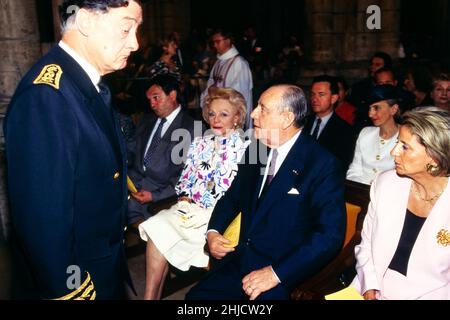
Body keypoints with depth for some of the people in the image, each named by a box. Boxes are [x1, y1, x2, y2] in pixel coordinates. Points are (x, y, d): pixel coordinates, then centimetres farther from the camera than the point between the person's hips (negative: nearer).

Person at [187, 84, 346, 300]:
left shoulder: (323, 164, -11)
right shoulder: (254, 151, 8)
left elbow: (330, 234, -16)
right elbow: (231, 198, 19)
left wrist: (276, 273, -22)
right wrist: (213, 232, 1)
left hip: (284, 273, -5)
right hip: (241, 261, 5)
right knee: (196, 295, -11)